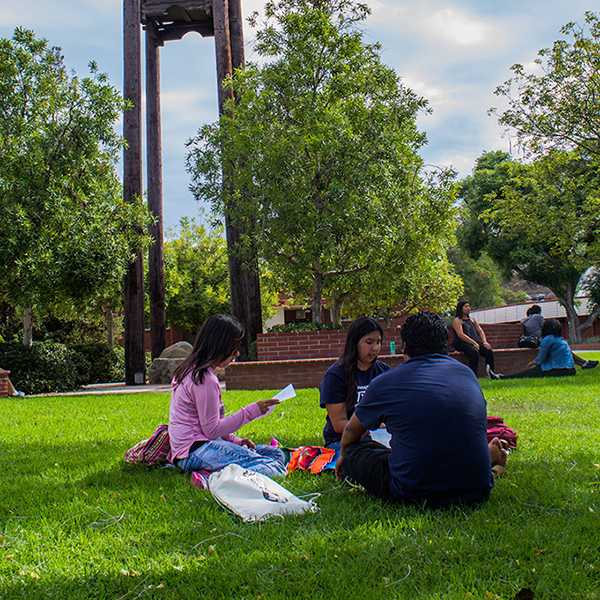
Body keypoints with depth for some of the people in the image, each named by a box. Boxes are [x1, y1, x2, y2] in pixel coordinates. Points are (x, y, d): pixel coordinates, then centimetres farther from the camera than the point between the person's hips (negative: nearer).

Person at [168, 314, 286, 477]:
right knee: (273, 470, -26)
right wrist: (251, 411, -11)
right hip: (195, 450, -11)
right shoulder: (205, 379, -14)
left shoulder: (191, 370, 18)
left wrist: (235, 440, 11)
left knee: (276, 454, 4)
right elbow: (211, 430, -14)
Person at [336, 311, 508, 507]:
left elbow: (351, 432, 19)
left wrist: (344, 458, 41)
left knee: (354, 451, 12)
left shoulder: (385, 383, 1)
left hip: (413, 494, -6)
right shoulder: (467, 373, 10)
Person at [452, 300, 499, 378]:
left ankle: (492, 371, -23)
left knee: (489, 350, -22)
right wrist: (474, 343, -19)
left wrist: (484, 342, 0)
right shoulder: (457, 320, 3)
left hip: (476, 342, 6)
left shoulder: (472, 320, 26)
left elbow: (480, 331, 20)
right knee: (474, 352, -35)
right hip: (462, 344, -6)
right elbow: (460, 335, -10)